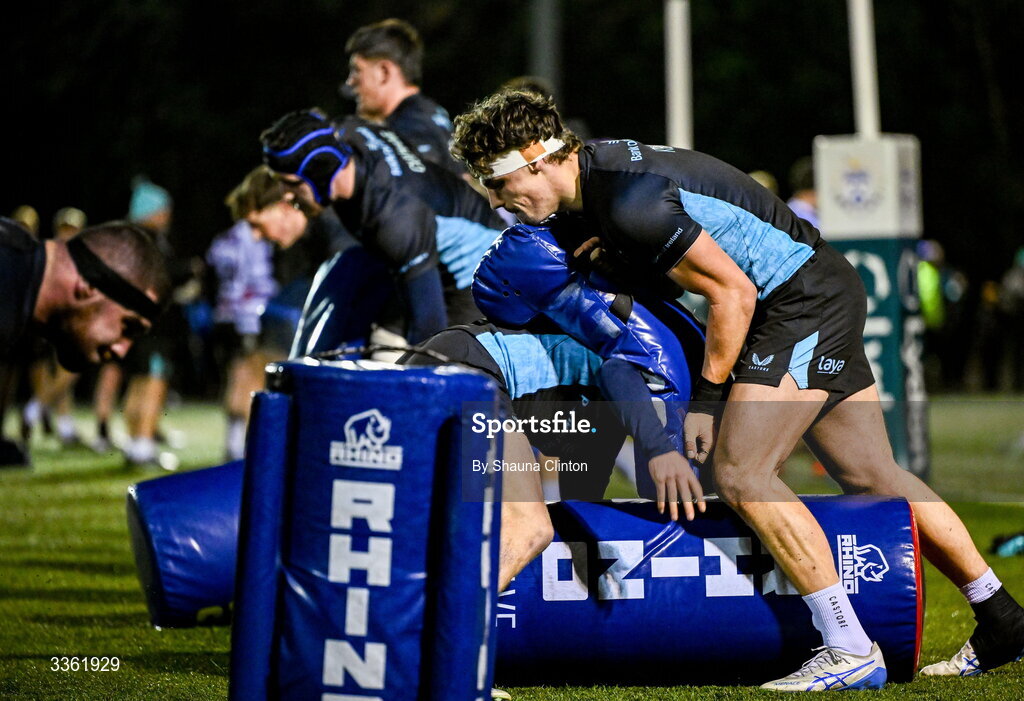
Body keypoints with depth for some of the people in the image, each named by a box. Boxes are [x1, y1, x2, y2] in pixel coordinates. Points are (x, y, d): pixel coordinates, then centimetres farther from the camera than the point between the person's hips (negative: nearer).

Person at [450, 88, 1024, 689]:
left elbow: (734, 293, -21)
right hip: (828, 294, 10)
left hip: (803, 297, -10)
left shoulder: (629, 204, -25)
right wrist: (614, 254, 3)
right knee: (873, 478, 13)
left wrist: (706, 398, -13)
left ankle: (852, 652, -15)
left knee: (741, 474, -16)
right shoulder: (597, 163, 4)